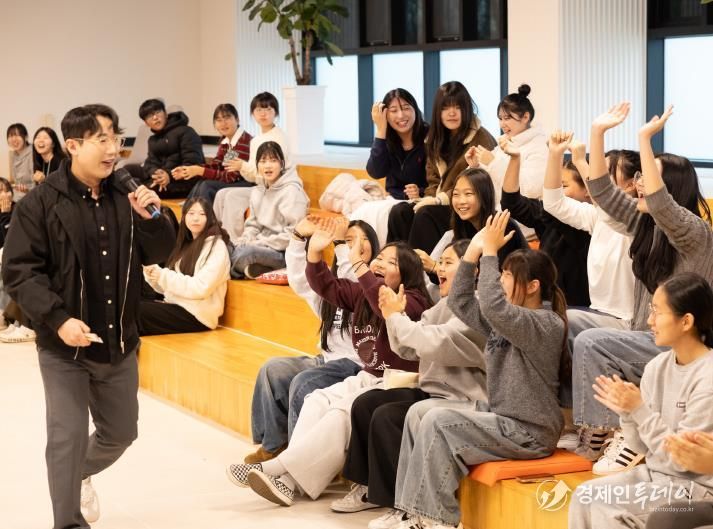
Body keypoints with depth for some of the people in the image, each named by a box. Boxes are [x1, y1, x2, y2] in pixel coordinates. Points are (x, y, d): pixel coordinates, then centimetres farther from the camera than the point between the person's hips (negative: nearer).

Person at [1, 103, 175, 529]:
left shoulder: (126, 196, 0)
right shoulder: (41, 203, -12)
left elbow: (159, 253, 6)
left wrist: (150, 218, -15)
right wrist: (58, 318, -23)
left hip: (120, 342, 5)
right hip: (65, 346, -5)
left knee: (121, 433, 18)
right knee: (69, 437, -3)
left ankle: (81, 474, 48)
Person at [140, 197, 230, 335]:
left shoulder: (216, 246, -6)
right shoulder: (186, 244, 18)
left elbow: (201, 288, -17)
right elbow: (168, 287, 16)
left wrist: (163, 276, -15)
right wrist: (153, 273, -5)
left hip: (197, 314, -7)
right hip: (176, 306, 7)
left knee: (138, 310, -23)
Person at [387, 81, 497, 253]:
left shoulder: (481, 139, -9)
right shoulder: (436, 140, 16)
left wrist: (440, 199, -18)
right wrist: (430, 198, -6)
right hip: (440, 204, 7)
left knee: (425, 214, -31)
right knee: (399, 211, -19)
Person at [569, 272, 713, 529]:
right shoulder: (657, 366, 2)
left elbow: (683, 459, -19)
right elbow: (642, 446, 7)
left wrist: (639, 410, -22)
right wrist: (627, 413, -13)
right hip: (655, 472, 7)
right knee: (584, 495, -10)